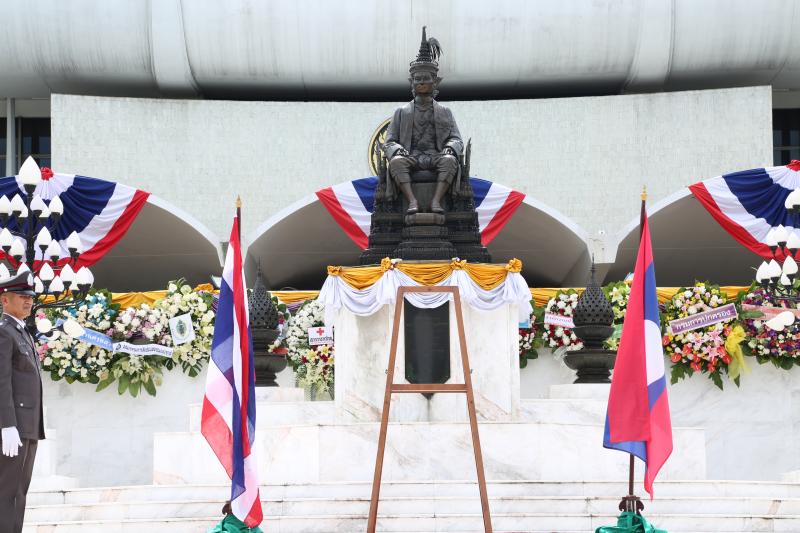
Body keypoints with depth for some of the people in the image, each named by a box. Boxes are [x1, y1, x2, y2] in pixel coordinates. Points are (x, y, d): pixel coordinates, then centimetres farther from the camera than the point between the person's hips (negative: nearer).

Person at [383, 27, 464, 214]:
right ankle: (412, 201, -48)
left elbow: (456, 139, 12)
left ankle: (436, 201, -48)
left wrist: (450, 147, -13)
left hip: (436, 157, 0)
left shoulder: (444, 112, 22)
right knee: (397, 162, -35)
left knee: (449, 160, -36)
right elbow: (389, 142, 13)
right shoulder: (401, 112, 21)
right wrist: (397, 149, -12)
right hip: (411, 158, 0)